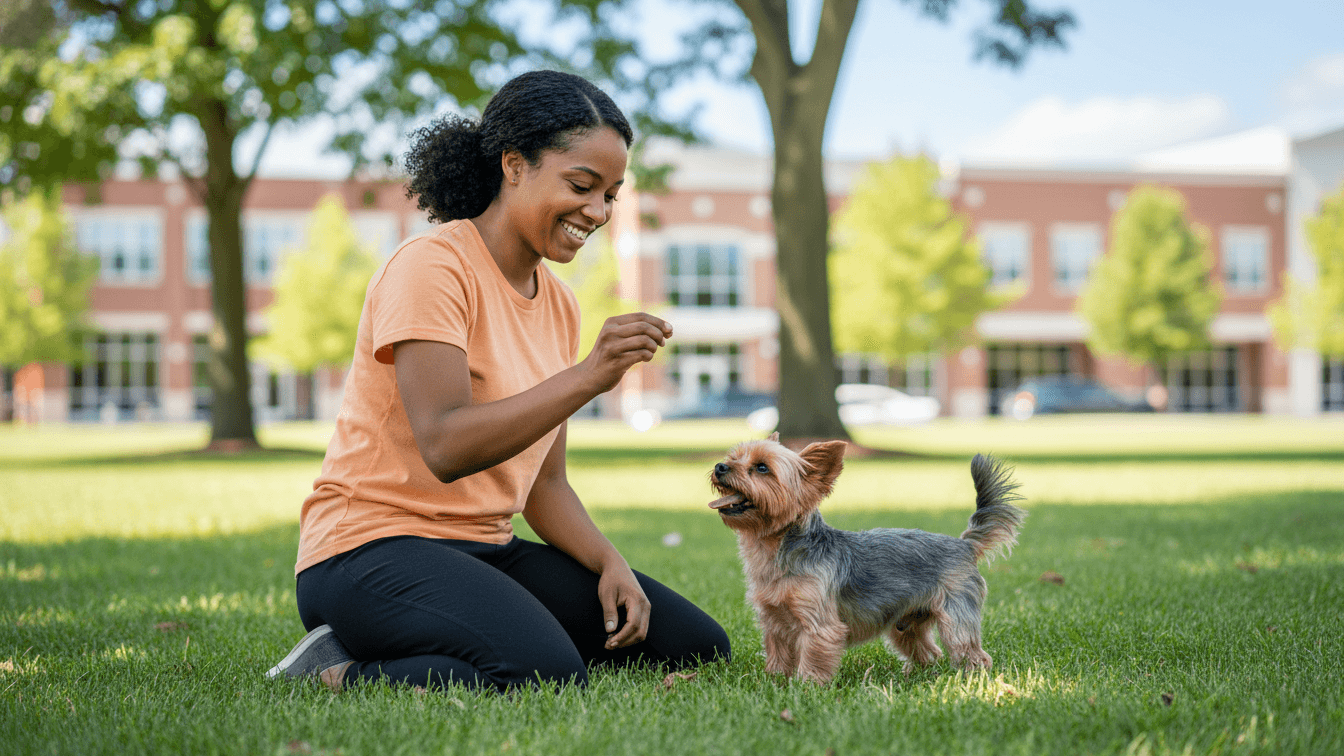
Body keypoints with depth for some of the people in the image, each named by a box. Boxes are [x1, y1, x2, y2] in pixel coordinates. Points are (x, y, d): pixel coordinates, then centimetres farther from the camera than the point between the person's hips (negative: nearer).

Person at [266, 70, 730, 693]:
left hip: (488, 549, 9)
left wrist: (609, 563, -4)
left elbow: (543, 484, 13)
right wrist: (589, 375, -31)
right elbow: (445, 448, -26)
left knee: (699, 646, 2)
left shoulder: (558, 305, 12)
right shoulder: (430, 266, -12)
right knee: (549, 675, -33)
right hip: (373, 548, -9)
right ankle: (345, 677, -9)